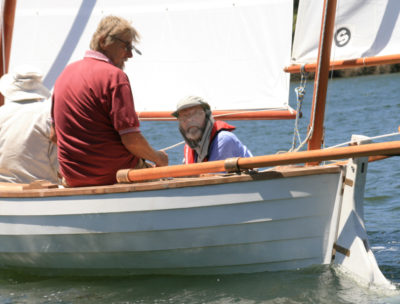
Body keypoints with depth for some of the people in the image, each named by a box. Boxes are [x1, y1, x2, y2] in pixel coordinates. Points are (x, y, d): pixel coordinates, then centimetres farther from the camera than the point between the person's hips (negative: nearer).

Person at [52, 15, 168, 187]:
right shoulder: (114, 76, -13)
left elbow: (55, 134, 18)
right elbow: (131, 139, -19)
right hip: (115, 176, -8)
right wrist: (158, 158, -1)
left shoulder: (65, 73, 11)